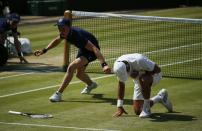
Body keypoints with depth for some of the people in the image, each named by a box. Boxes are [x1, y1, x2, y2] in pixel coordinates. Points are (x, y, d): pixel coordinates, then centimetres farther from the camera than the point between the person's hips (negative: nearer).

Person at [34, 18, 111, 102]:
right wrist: (44, 50, 4)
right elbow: (57, 40, 10)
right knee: (79, 74, 22)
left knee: (71, 67, -26)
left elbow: (94, 48, -46)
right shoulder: (64, 33, -16)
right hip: (82, 49, 8)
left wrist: (104, 64, -56)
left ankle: (59, 93, -18)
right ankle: (91, 84, 56)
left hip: (91, 51, -8)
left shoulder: (77, 36, -39)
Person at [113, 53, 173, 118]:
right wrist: (119, 107, -7)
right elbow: (121, 84, -6)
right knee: (138, 111, -1)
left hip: (154, 74, -6)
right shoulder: (118, 65, -21)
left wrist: (138, 74, -34)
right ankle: (160, 97, 25)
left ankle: (146, 109, -25)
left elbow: (158, 69, -26)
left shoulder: (139, 61, -38)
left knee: (143, 79, -42)